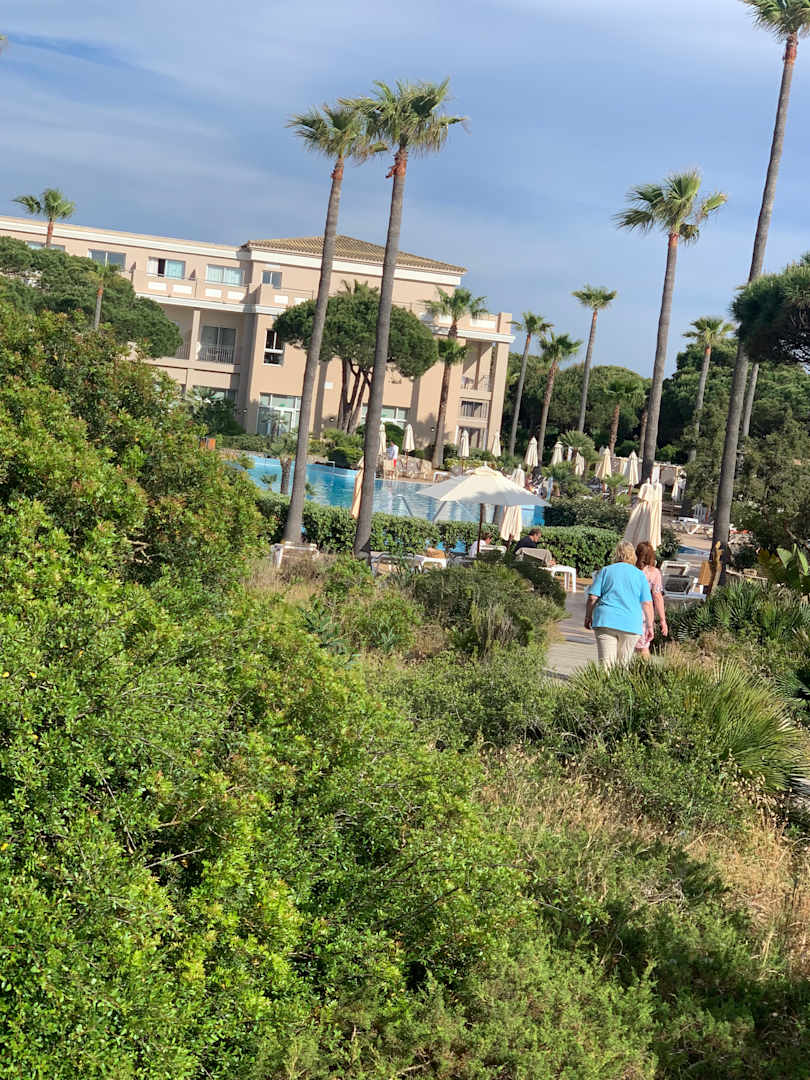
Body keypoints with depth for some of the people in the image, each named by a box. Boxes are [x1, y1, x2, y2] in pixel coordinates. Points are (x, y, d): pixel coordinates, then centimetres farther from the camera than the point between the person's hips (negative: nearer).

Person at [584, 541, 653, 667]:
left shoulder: (605, 571, 7)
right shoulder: (640, 575, 8)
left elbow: (592, 597, 2)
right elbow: (647, 604, 4)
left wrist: (588, 618, 12)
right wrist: (650, 626, 12)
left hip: (606, 620, -1)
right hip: (631, 624, 1)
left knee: (606, 662, -6)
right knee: (623, 663, 12)